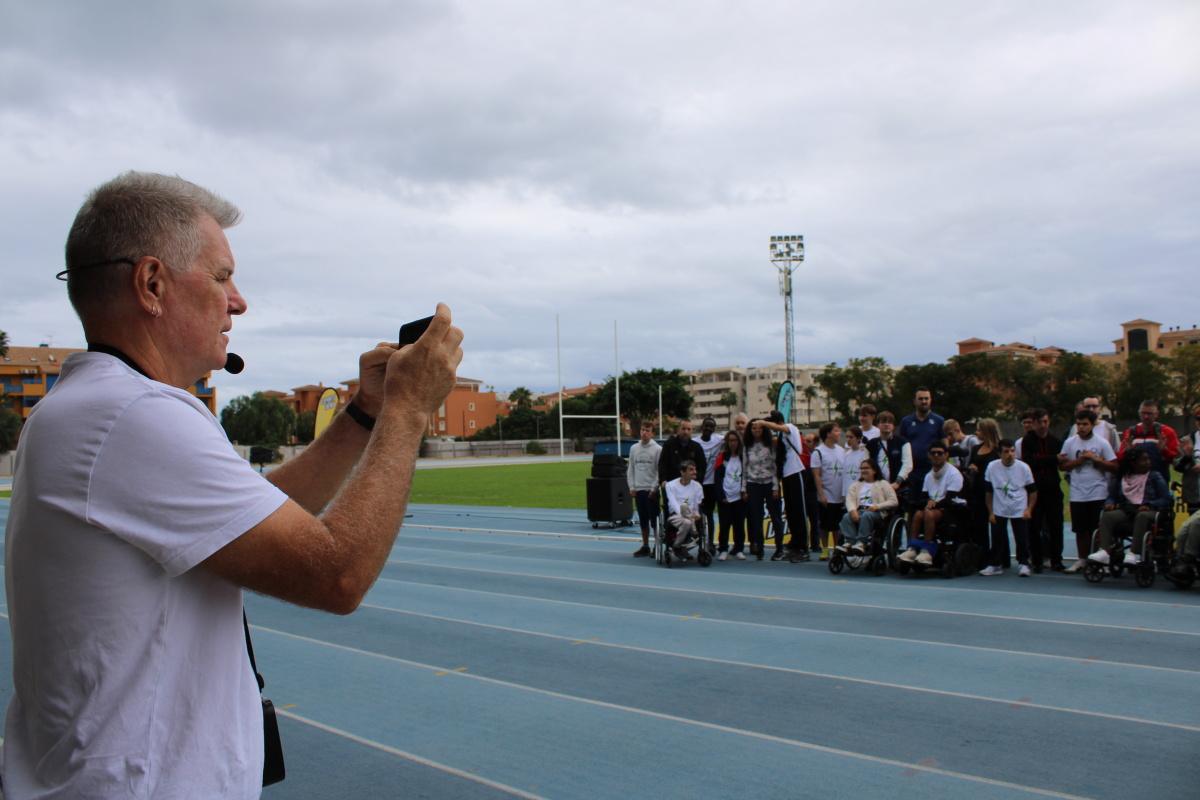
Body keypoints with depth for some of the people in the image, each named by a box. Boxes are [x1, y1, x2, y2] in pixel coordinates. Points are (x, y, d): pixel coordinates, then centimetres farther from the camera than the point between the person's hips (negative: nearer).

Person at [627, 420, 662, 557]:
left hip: (652, 490, -4)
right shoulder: (634, 448, 7)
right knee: (643, 520, 11)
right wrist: (632, 487, 4)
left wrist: (654, 488, -12)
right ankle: (645, 546, 18)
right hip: (638, 490, 5)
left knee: (655, 520, -1)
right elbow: (630, 469, 11)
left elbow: (660, 470, -8)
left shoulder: (657, 449, -6)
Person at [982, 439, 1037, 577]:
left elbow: (1032, 491, 2)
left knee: (1022, 539, 1)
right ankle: (995, 565, 14)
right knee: (997, 539, 3)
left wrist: (1029, 509, -9)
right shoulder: (992, 467, -7)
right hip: (998, 512, 1)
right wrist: (990, 512, -1)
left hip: (1020, 512, -1)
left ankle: (1023, 564, 17)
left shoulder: (1024, 467, -8)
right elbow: (988, 492, 3)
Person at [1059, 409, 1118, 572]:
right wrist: (1079, 460, -9)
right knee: (1081, 529, 9)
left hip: (1098, 493, -2)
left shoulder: (1102, 443, -1)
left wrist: (1095, 458, -13)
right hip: (1077, 494, 2)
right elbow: (1062, 466, 4)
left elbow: (1114, 467, -4)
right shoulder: (1069, 443, 6)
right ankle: (1082, 560, 19)